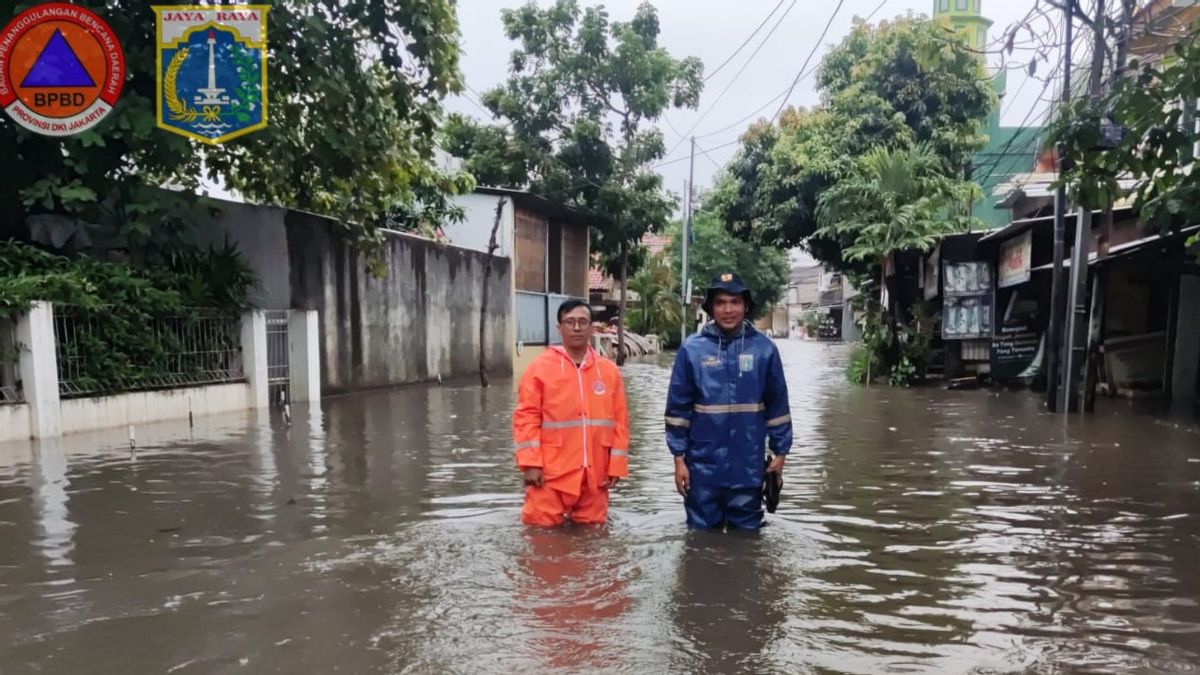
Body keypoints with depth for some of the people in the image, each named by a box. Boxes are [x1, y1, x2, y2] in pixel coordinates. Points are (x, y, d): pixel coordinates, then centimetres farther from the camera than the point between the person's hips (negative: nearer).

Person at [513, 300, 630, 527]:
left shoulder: (609, 371, 6)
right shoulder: (539, 368, -3)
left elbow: (620, 421, 7)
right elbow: (526, 418, -5)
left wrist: (616, 466, 2)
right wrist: (530, 463, -11)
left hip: (595, 476, 3)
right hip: (550, 474, -3)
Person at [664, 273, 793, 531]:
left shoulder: (764, 349, -2)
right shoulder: (692, 349, -5)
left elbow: (777, 406, 4)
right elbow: (678, 408, -2)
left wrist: (780, 452, 5)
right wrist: (679, 457, -3)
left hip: (748, 467, 1)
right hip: (703, 466, 0)